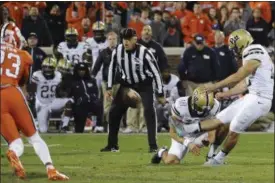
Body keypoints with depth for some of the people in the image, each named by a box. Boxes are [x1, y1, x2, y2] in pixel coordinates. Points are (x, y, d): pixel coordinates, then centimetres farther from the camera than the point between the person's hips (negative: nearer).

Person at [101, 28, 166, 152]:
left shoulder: (144, 53, -25)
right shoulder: (118, 51, -13)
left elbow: (156, 72, -17)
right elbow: (112, 68, 5)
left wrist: (160, 94, -15)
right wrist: (109, 88, 5)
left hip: (144, 85, -4)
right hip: (127, 84, 4)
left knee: (149, 111, -22)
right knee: (114, 112, 0)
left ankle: (153, 145, -18)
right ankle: (112, 145, 15)